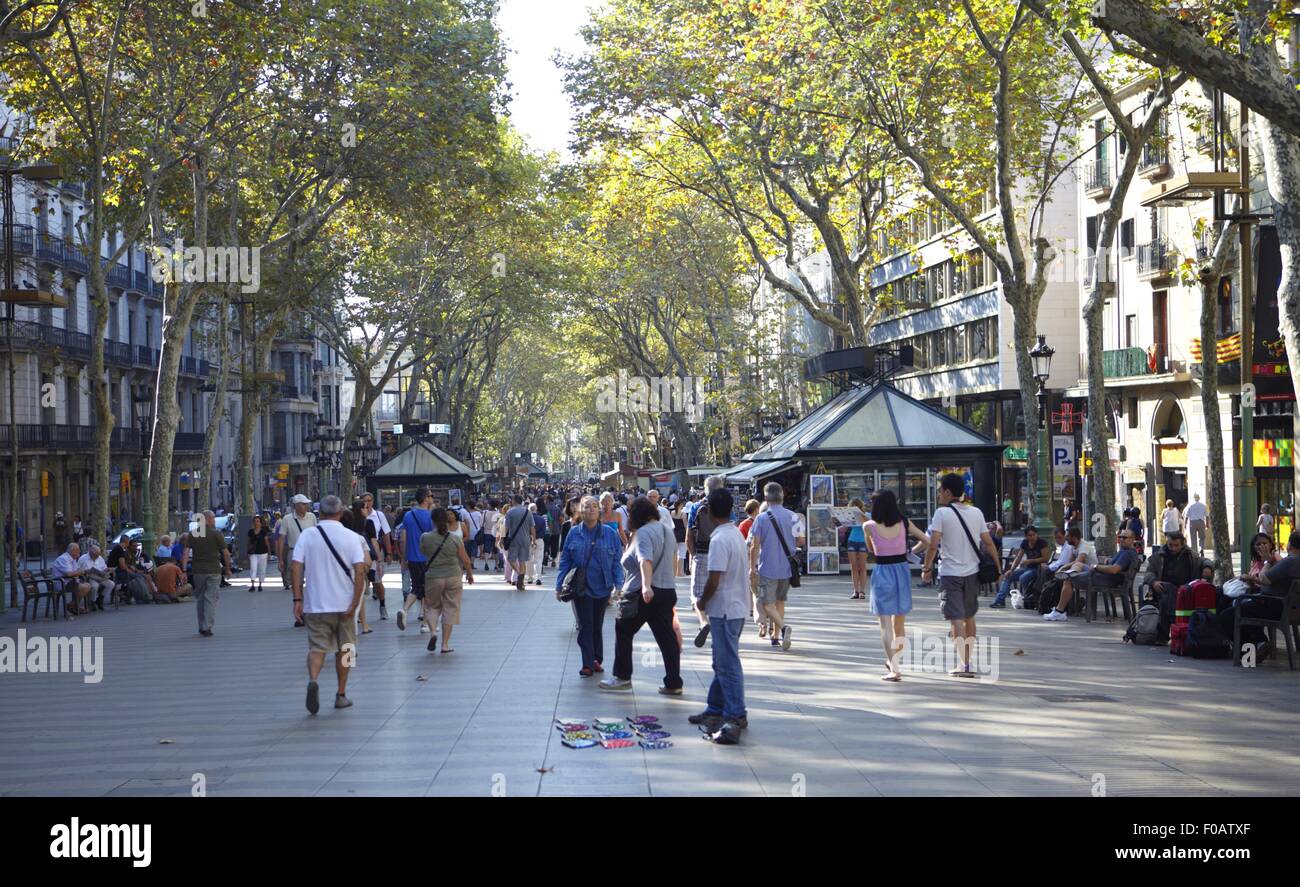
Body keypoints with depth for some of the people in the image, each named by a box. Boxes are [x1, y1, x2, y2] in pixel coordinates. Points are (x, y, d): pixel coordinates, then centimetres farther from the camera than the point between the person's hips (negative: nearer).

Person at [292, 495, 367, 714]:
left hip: (315, 605, 0)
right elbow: (360, 571, -11)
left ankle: (312, 681, -25)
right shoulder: (351, 537, -3)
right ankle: (341, 695, 20)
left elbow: (297, 568, -7)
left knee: (317, 647, 3)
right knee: (343, 650, 14)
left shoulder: (306, 535, -1)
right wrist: (355, 603, -10)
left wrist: (298, 599, -5)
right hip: (344, 605, 0)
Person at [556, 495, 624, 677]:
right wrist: (559, 586, -2)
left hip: (602, 587, 1)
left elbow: (617, 562, 0)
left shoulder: (609, 533, -1)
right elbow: (565, 560, 2)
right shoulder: (574, 533, -1)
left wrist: (618, 585, -7)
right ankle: (588, 664, -2)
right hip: (581, 587, -1)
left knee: (597, 626, 12)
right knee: (585, 625, -4)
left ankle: (596, 660, 24)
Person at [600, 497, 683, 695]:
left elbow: (646, 561, -33)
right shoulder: (667, 529, 10)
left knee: (623, 631, 11)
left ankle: (622, 677, 16)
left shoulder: (643, 533, -16)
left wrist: (646, 586, -46)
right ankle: (674, 683, 4)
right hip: (668, 590, 8)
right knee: (667, 636, 7)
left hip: (643, 595, -8)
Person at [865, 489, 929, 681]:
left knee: (885, 625, -1)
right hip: (902, 571, 3)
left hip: (882, 573, -3)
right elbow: (927, 540, 2)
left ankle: (894, 669, -10)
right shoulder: (904, 523, -3)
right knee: (900, 622, 18)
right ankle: (893, 661, 34)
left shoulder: (869, 527, -9)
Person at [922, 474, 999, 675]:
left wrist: (927, 568, -3)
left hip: (950, 574, -5)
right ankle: (968, 659, 27)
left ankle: (965, 665, -13)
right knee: (969, 617, 18)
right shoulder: (976, 513, 4)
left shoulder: (942, 513, -10)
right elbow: (988, 543, 4)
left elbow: (933, 545, -14)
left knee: (956, 619, -6)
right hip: (972, 572, 5)